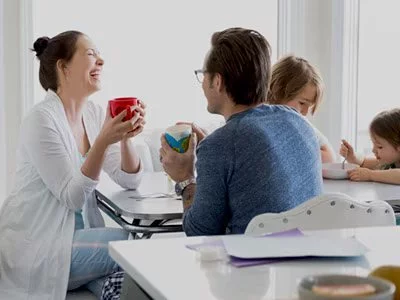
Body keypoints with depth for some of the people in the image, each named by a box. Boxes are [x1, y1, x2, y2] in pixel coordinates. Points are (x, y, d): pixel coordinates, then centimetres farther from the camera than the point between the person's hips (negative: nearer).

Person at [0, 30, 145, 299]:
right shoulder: (42, 119, -16)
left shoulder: (94, 114, 5)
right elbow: (72, 197, -21)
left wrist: (126, 138, -16)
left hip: (76, 233, 7)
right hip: (34, 247, -7)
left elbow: (130, 181, 1)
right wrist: (102, 141, -31)